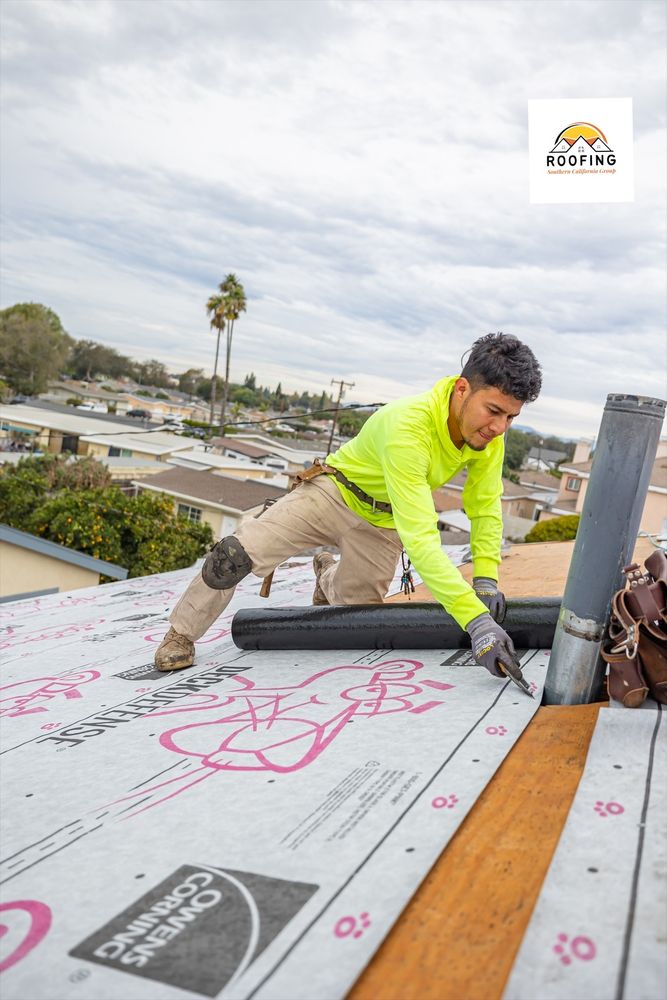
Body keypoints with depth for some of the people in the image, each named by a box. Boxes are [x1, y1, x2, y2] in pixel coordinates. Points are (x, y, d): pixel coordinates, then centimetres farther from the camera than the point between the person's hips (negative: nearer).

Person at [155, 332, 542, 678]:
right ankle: (182, 634, 9)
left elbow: (485, 506, -5)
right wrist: (475, 620, -51)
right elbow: (420, 538, -46)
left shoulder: (490, 429, -19)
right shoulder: (406, 427, -41)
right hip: (335, 493, -6)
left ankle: (328, 575, 47)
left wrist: (485, 578, -15)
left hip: (383, 524, 6)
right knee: (235, 555, -20)